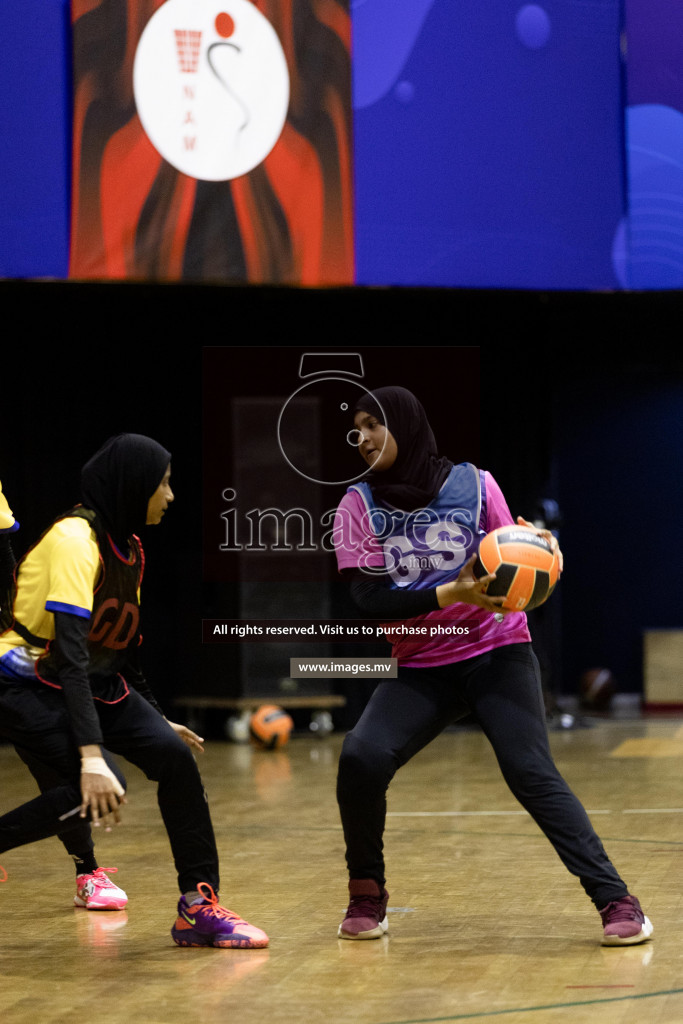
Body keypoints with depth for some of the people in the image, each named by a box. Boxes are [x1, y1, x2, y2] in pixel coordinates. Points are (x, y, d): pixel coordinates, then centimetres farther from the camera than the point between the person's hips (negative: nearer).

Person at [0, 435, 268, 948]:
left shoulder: (130, 548, 7)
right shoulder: (75, 538, -21)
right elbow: (69, 651, -30)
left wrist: (157, 720, 24)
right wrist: (92, 753, -38)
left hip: (95, 683, 8)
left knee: (174, 754, -10)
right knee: (95, 789, -28)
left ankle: (199, 908, -3)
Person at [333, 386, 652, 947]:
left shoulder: (474, 484, -4)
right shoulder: (360, 504, -1)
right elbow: (369, 598, -11)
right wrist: (451, 594, -25)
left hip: (498, 654, -2)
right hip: (420, 669, 2)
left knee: (531, 771, -18)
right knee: (361, 756, -21)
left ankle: (616, 900, -13)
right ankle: (367, 894, 0)